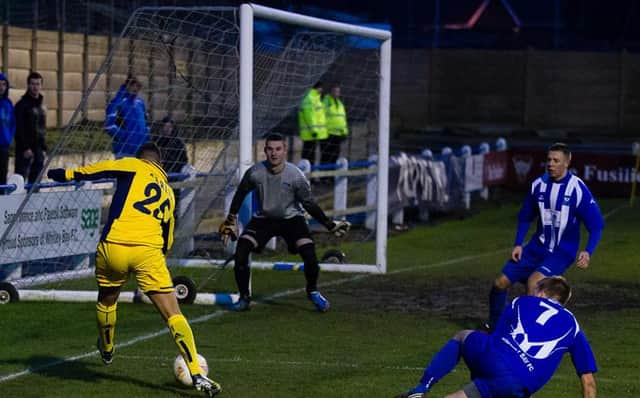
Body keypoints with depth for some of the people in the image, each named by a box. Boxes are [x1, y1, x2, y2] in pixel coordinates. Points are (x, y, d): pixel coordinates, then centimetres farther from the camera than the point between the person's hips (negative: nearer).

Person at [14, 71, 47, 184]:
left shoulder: (41, 105, 15)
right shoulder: (22, 104, -7)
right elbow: (19, 128, -13)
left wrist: (44, 148, 14)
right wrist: (25, 148, -17)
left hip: (39, 148, 7)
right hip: (26, 149, -7)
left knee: (36, 181, 7)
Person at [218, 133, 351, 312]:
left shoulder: (295, 176, -21)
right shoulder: (255, 173, -18)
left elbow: (309, 204, -9)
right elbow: (240, 194, 0)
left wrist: (330, 225, -11)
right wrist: (230, 220, 3)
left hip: (291, 218, -1)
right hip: (263, 218, 1)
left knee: (309, 255, -19)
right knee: (241, 251, -18)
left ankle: (312, 292, 12)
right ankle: (244, 297, 1)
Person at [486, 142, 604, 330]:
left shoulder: (578, 189, -15)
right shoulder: (538, 184, 0)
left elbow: (596, 225, -12)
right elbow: (525, 217, 14)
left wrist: (588, 252, -27)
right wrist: (518, 244, 4)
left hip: (563, 251, -5)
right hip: (538, 247, 5)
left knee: (534, 280, -31)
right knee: (501, 282, 0)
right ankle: (493, 326, 23)